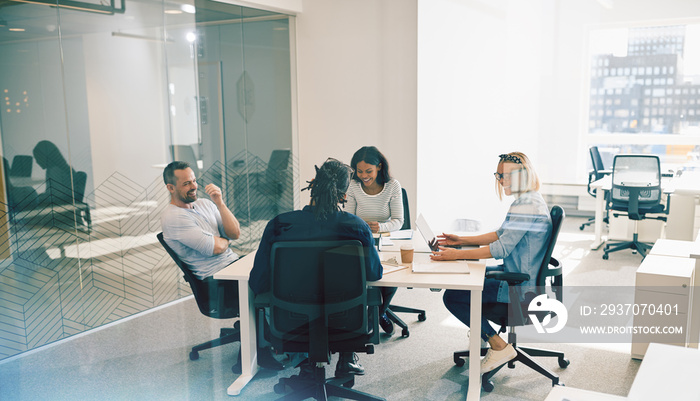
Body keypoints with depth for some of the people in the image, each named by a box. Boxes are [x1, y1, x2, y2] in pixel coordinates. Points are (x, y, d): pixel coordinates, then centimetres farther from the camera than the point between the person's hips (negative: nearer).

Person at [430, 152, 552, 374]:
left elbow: (501, 248, -28)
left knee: (452, 296, -12)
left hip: (519, 288, -11)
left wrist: (457, 254, -26)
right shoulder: (528, 201, 9)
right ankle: (483, 328, 37)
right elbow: (501, 235, 14)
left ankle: (499, 347, -3)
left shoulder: (527, 206, -24)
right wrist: (461, 240, 9)